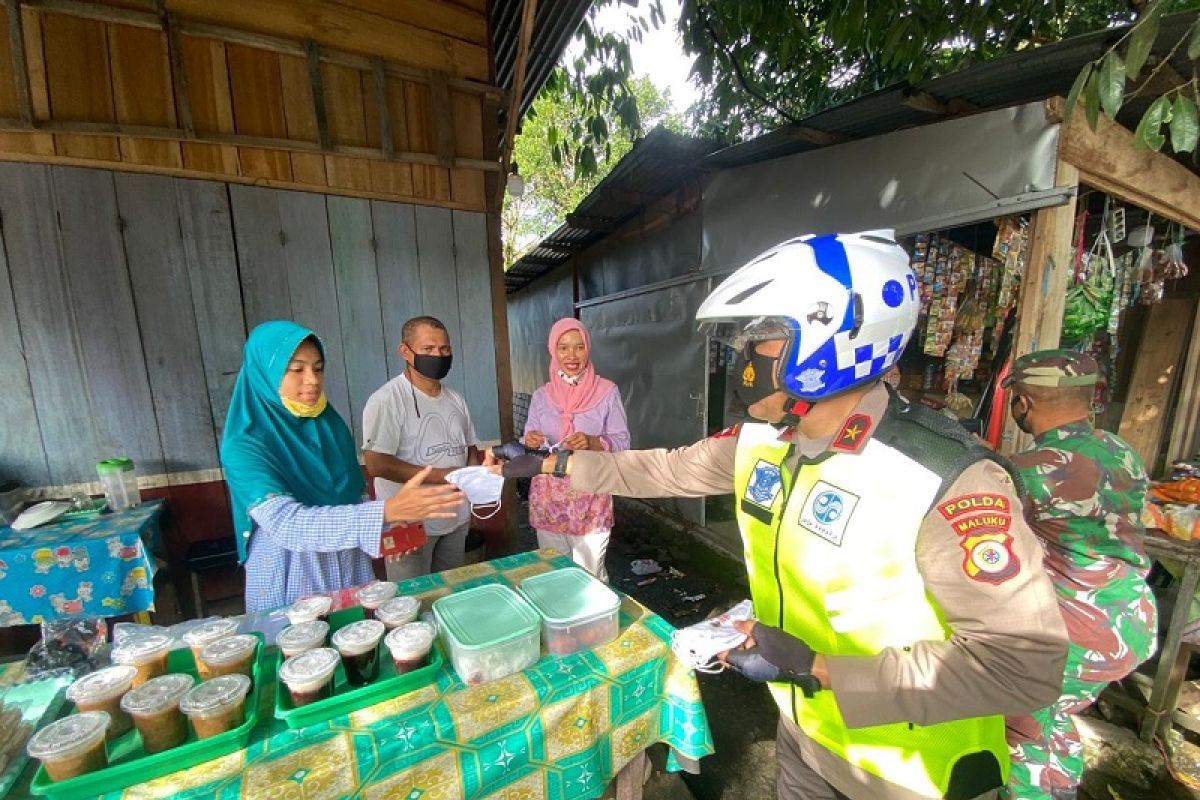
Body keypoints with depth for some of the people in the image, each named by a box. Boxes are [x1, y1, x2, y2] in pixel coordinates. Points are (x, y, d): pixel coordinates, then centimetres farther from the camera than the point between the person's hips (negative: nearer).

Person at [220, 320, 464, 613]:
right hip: (289, 585, -4)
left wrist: (381, 531, -8)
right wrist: (386, 513, -43)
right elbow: (287, 524, -31)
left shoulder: (331, 425, -1)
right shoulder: (244, 447, -17)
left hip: (352, 572, 5)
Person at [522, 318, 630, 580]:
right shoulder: (541, 395, 2)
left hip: (590, 499, -2)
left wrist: (592, 442, -23)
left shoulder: (607, 392, -6)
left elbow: (622, 442, -5)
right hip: (548, 498, 3)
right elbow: (530, 445, 7)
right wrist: (530, 442, -16)